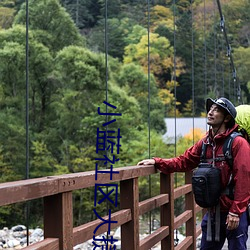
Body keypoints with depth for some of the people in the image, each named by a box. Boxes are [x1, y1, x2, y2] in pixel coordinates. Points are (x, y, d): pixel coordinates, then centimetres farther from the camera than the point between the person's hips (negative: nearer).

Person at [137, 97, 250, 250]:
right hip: (213, 212, 6)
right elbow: (183, 162, 10)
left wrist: (235, 212, -18)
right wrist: (157, 162, -3)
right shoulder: (205, 143, 7)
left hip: (234, 214, -6)